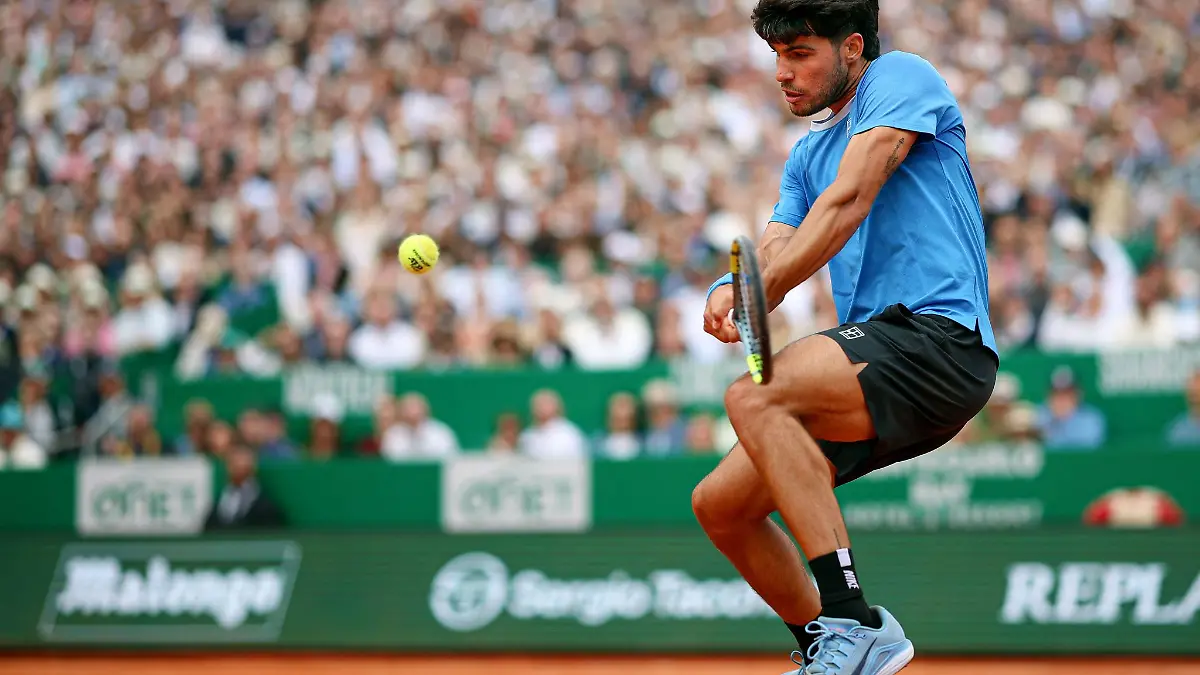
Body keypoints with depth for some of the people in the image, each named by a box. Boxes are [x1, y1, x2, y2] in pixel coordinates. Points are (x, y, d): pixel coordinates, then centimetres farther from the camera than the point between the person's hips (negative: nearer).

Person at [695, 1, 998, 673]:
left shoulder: (901, 77, 0)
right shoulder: (810, 151, 25)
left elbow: (849, 202, -14)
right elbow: (775, 254, 11)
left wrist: (763, 291, -21)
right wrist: (732, 287, -13)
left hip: (939, 333, -9)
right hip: (878, 356, 9)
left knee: (754, 398, -31)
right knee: (720, 504, 6)